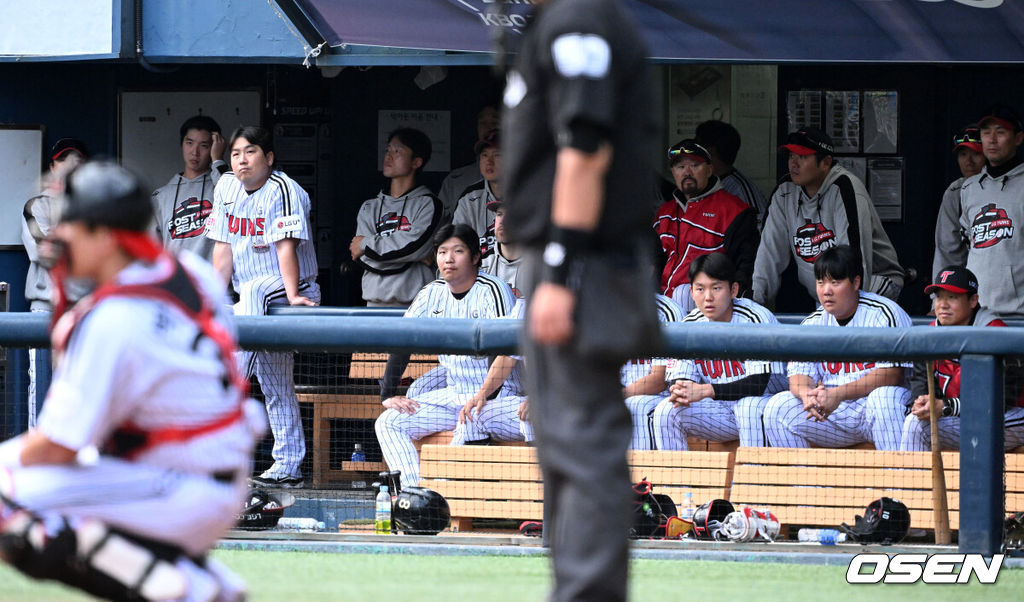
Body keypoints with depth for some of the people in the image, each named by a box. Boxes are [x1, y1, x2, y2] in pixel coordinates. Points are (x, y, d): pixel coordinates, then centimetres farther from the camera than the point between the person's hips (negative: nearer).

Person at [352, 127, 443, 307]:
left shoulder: (428, 203, 4)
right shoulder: (370, 207, 17)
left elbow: (414, 244, -12)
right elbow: (365, 259, 4)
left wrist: (366, 245, 0)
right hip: (375, 302, 4)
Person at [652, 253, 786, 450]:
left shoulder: (757, 319, -17)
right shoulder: (689, 327, 0)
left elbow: (760, 384, -25)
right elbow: (679, 378, -2)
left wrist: (705, 391, -33)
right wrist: (679, 392, -28)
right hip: (719, 411, 5)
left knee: (751, 406, -37)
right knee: (666, 410, -16)